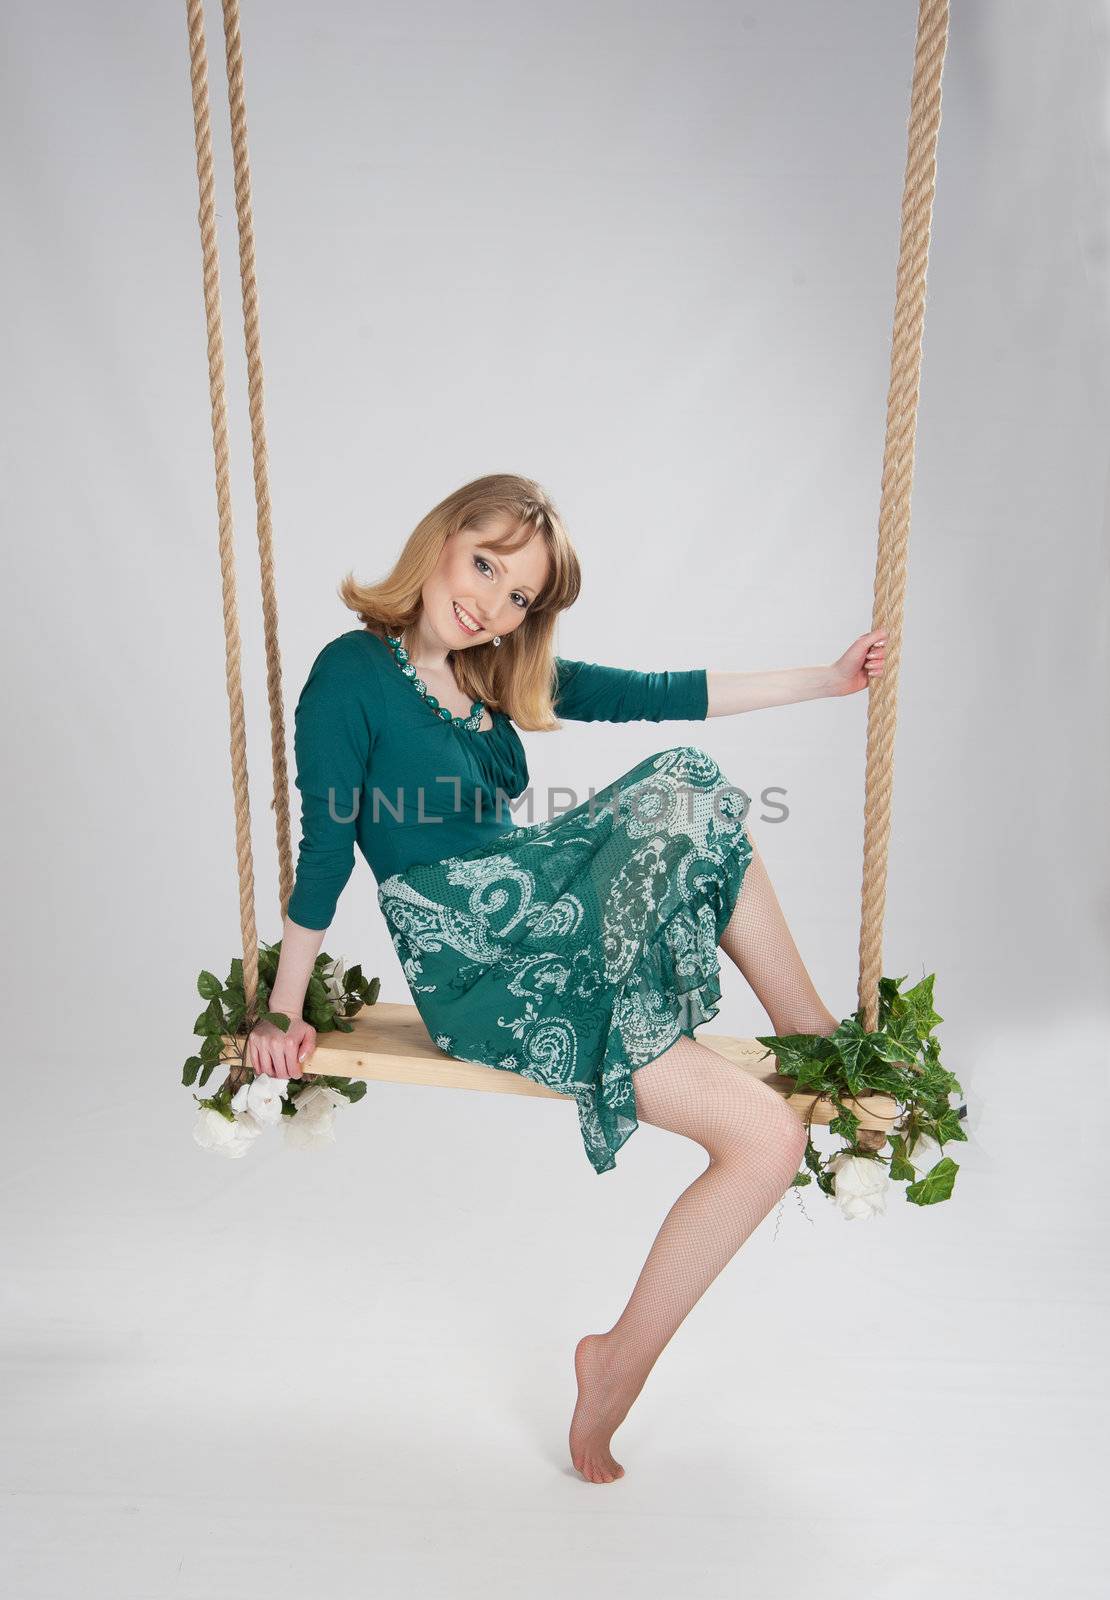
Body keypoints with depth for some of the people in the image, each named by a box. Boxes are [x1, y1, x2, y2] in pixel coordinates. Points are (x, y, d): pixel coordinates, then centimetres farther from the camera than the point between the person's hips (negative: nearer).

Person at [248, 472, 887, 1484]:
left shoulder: (501, 674, 9)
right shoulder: (354, 675, -11)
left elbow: (657, 696, 9)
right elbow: (325, 850, -8)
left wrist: (828, 679, 9)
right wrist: (282, 1011, -2)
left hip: (550, 925, 8)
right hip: (486, 981, -8)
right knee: (767, 1138, -14)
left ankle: (816, 1038, 5)